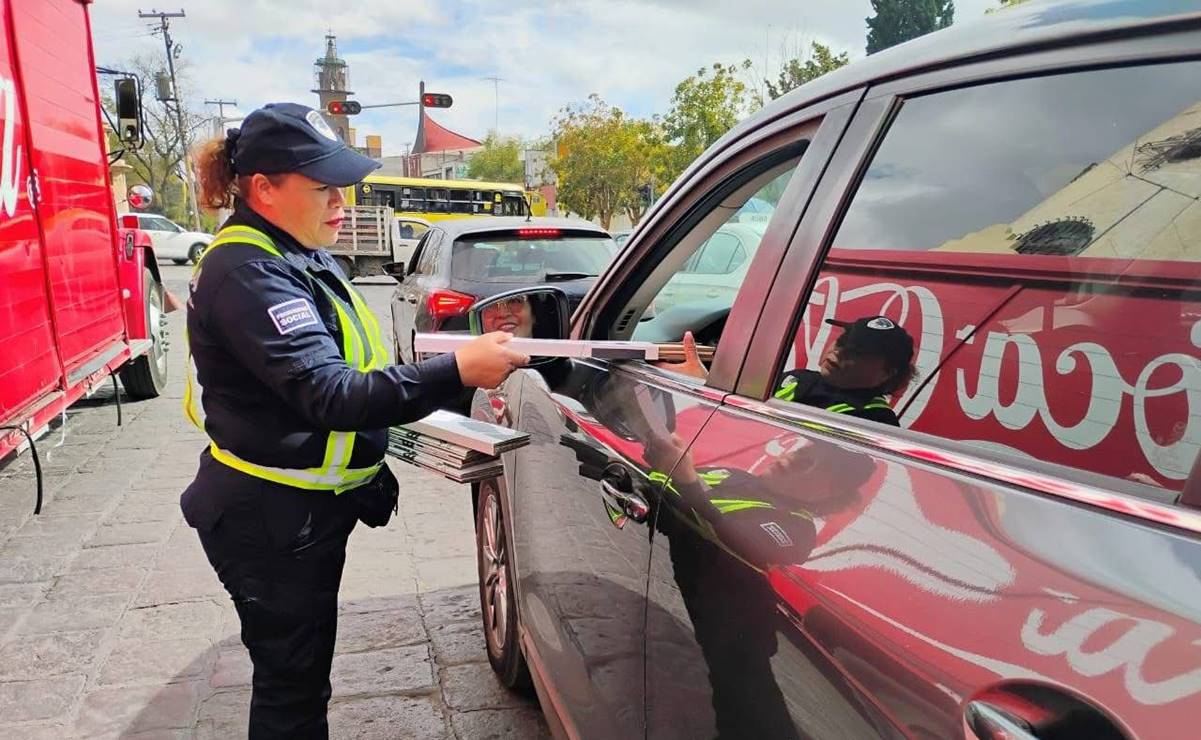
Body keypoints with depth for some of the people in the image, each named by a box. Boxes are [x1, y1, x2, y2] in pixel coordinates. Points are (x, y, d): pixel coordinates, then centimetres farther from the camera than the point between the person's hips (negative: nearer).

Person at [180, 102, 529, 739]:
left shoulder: (298, 256, 8)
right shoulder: (248, 273, -23)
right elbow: (327, 394, -33)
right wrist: (457, 371, -39)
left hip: (308, 508, 9)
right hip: (269, 520, -9)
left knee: (302, 672, 25)